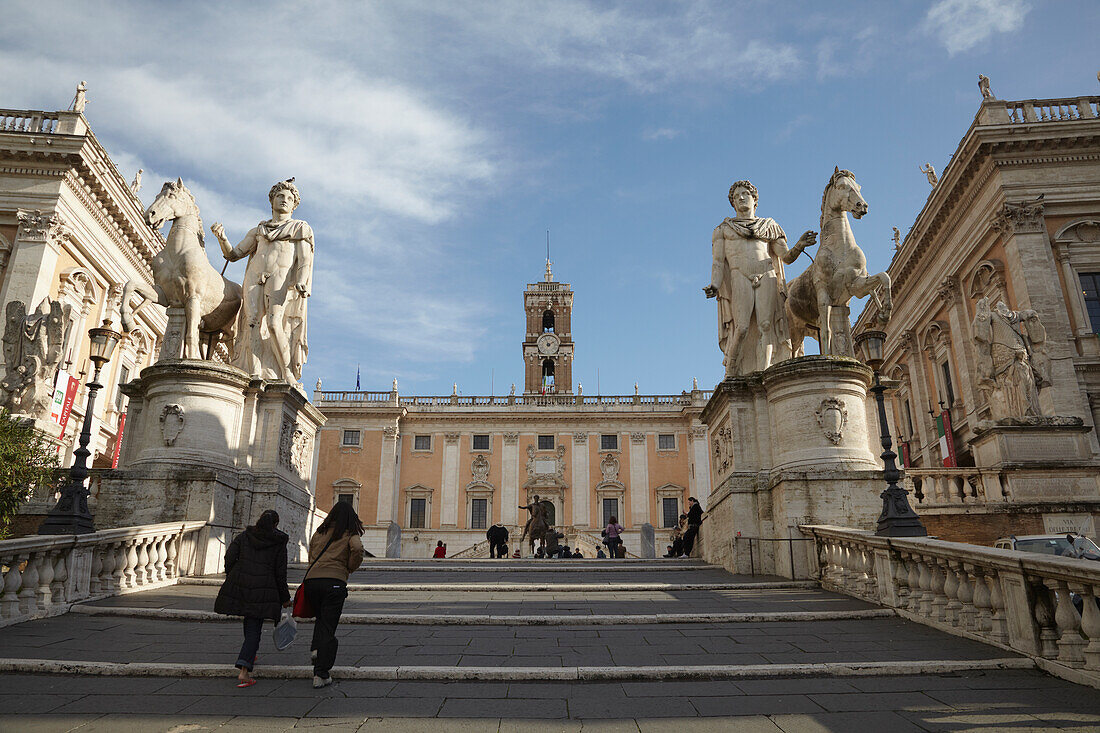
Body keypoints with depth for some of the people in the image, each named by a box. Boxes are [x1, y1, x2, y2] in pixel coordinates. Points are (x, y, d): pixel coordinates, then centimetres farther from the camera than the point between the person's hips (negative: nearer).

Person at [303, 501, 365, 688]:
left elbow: (311, 556, 22)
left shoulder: (319, 532, 17)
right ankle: (321, 674, 2)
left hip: (311, 580, 4)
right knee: (328, 626, 2)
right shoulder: (350, 534, 4)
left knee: (322, 617, 28)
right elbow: (357, 548, -15)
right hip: (335, 581, -4)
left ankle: (316, 649, 7)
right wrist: (350, 567, 1)